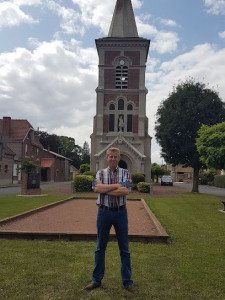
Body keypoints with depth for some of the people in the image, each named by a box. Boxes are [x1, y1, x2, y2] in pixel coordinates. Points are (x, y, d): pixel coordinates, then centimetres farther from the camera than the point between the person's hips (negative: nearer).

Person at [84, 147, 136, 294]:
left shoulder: (125, 173, 1)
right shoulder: (101, 173, 4)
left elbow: (126, 191, -16)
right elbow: (97, 189, -15)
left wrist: (105, 189, -14)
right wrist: (117, 185, -17)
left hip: (120, 212, -1)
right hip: (104, 212, 1)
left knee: (124, 248, 7)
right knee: (100, 247, 11)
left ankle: (127, 281, 20)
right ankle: (97, 280, 25)